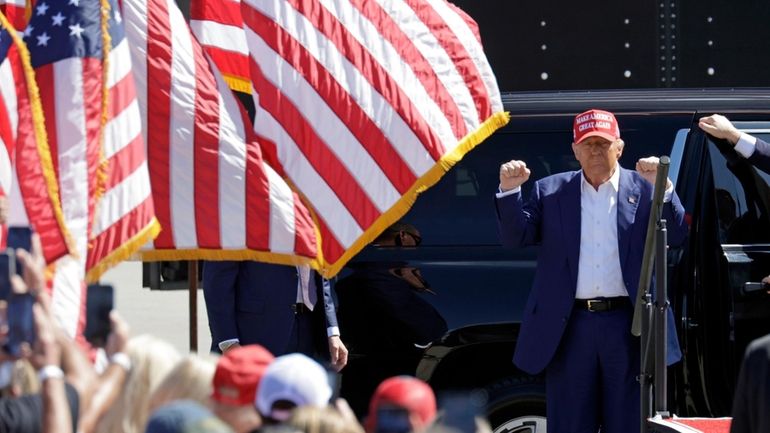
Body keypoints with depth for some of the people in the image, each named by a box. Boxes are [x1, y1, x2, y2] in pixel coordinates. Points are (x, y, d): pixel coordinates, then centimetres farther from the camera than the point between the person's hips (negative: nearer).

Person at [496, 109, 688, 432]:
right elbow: (516, 237, 4)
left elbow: (676, 237, -4)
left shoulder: (643, 189, 5)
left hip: (627, 326, -1)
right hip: (570, 326, 1)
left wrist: (662, 188, -19)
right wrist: (510, 191, -12)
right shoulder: (550, 192, 9)